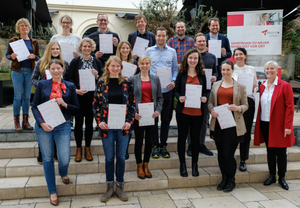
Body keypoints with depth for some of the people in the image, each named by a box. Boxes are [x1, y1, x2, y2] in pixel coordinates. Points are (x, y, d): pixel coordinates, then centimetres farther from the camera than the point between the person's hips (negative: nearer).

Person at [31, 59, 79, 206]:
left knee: (64, 159, -5)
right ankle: (52, 192, 24)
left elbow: (76, 108, 8)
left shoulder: (69, 86, 7)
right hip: (43, 126, 0)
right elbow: (34, 107, 2)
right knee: (47, 158, 7)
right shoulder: (42, 84, 4)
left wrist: (65, 104, -11)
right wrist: (42, 123, -13)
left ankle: (63, 173, 34)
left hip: (63, 126, 0)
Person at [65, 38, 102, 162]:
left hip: (92, 97, 1)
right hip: (78, 97, -1)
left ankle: (87, 148, 21)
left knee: (89, 122, 7)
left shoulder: (97, 62, 8)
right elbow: (69, 78, 0)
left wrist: (97, 76, -11)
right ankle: (79, 149, 19)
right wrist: (76, 90, -15)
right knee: (78, 122, 4)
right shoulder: (75, 61, 3)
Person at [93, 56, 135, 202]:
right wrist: (99, 121, -8)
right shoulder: (101, 83, 2)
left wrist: (129, 121, -6)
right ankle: (109, 187, 22)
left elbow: (132, 104, 5)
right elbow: (95, 104, 4)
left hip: (122, 126, 1)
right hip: (107, 126, 0)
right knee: (109, 157, 7)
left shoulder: (126, 83, 4)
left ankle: (120, 187, 23)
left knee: (121, 157, 8)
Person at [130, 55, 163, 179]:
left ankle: (146, 165, 25)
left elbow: (160, 97, 9)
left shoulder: (155, 79, 8)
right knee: (139, 140, 6)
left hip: (151, 115, 2)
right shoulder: (133, 79, 1)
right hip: (138, 115, -2)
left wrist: (158, 110, -6)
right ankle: (139, 166, 21)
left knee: (149, 140, 9)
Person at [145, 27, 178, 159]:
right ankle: (155, 145, 14)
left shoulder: (172, 52, 9)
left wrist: (173, 81, -5)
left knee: (165, 118, 7)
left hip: (167, 89, 1)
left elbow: (175, 69, 11)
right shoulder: (149, 51, 7)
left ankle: (163, 145, 18)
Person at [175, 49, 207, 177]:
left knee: (195, 137, 9)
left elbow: (204, 91, 12)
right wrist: (179, 97, -17)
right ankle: (182, 164, 20)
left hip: (197, 112, 2)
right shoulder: (181, 74, 2)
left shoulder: (202, 75, 8)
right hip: (183, 110, -1)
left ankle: (194, 165, 23)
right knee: (182, 137, 6)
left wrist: (204, 98, -9)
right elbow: (176, 91, 3)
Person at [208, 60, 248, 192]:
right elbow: (210, 102, 14)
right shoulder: (216, 85, 13)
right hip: (218, 123, 4)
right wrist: (211, 110, -6)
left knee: (228, 154, -4)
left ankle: (231, 180, 17)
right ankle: (224, 178, 27)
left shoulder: (240, 86, 4)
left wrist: (238, 108, -15)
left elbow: (245, 105, 5)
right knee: (220, 153, 9)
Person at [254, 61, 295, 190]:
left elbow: (290, 107, -8)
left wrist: (288, 126, -14)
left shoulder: (285, 86, -6)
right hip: (265, 124, 4)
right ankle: (272, 176, 26)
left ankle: (282, 178, 21)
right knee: (270, 151, 12)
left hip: (278, 125, -4)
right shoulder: (262, 86, 9)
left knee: (281, 153, 5)